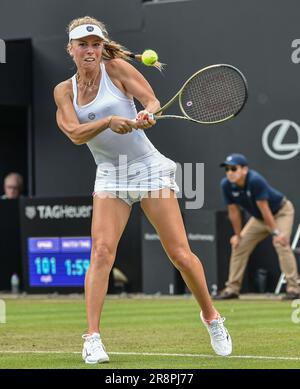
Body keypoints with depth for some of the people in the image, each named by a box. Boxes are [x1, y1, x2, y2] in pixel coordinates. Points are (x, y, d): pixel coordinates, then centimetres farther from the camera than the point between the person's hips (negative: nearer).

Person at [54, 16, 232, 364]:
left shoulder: (116, 67, -3)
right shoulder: (64, 90, 4)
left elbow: (152, 101, -10)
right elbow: (75, 134, -10)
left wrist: (146, 115, -33)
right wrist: (109, 120, -27)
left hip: (149, 168, -2)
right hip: (109, 176, 2)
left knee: (180, 253, -3)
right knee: (102, 251, -17)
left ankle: (211, 317, 19)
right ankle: (92, 338, -18)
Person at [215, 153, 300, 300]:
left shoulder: (255, 180, -35)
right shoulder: (226, 185, -18)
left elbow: (264, 209, -33)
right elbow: (233, 211, -7)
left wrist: (275, 232, -32)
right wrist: (238, 235, -3)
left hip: (281, 212, -7)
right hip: (258, 218, 7)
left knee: (281, 244, -26)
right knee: (239, 246, 3)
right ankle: (232, 289, 12)